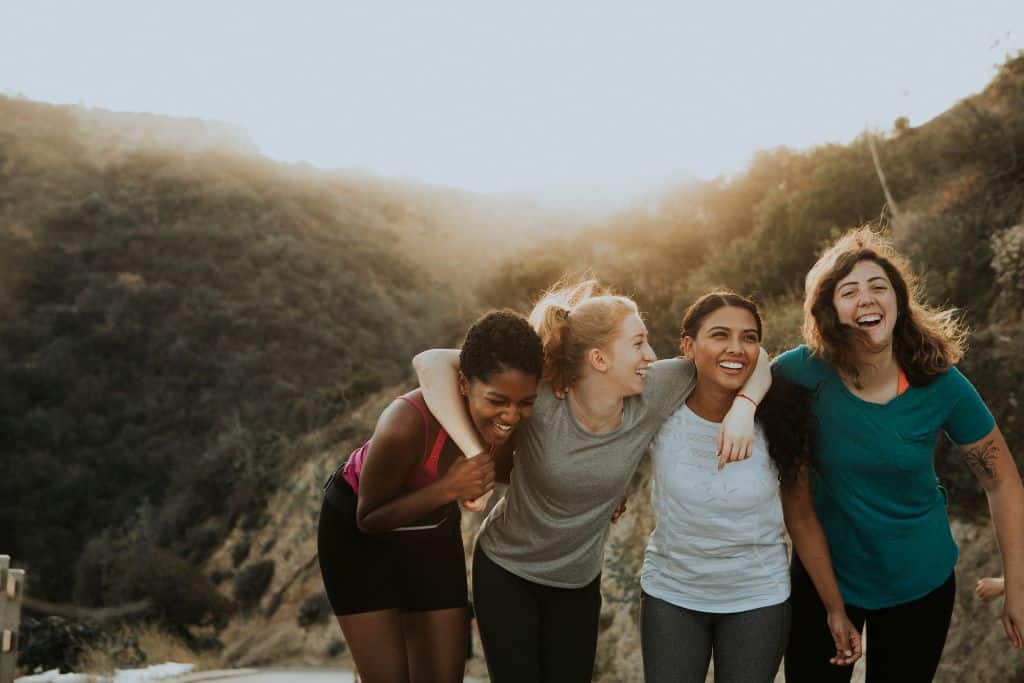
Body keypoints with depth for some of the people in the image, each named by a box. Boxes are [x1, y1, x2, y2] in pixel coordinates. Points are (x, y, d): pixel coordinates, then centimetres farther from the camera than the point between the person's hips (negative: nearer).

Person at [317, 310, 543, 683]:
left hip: (434, 531, 5)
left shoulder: (513, 419, -22)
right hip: (358, 533, -5)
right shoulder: (407, 424, -38)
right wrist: (448, 488, -36)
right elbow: (370, 518, -23)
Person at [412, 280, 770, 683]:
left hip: (579, 582, 3)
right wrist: (475, 456, -41)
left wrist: (742, 407, -28)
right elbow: (431, 362, -35)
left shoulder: (652, 396, -18)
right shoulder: (539, 400, -29)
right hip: (506, 572, -3)